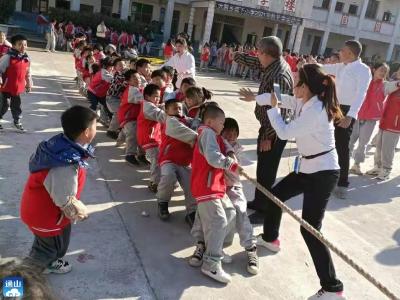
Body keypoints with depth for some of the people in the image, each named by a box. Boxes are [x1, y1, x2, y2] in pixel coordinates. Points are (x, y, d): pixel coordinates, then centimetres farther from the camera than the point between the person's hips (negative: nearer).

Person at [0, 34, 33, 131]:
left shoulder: (27, 59, 1)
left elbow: (28, 73, 13)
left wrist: (29, 84, 16)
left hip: (18, 87, 4)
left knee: (16, 105, 14)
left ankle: (17, 121, 28)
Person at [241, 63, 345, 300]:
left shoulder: (315, 110, -26)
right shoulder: (304, 103, 2)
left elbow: (284, 132, -20)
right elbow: (282, 99, 19)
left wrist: (273, 108, -6)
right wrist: (255, 98, 28)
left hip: (323, 173, -10)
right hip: (308, 168, 10)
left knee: (310, 229, -10)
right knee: (275, 196, 21)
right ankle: (270, 239, 46)